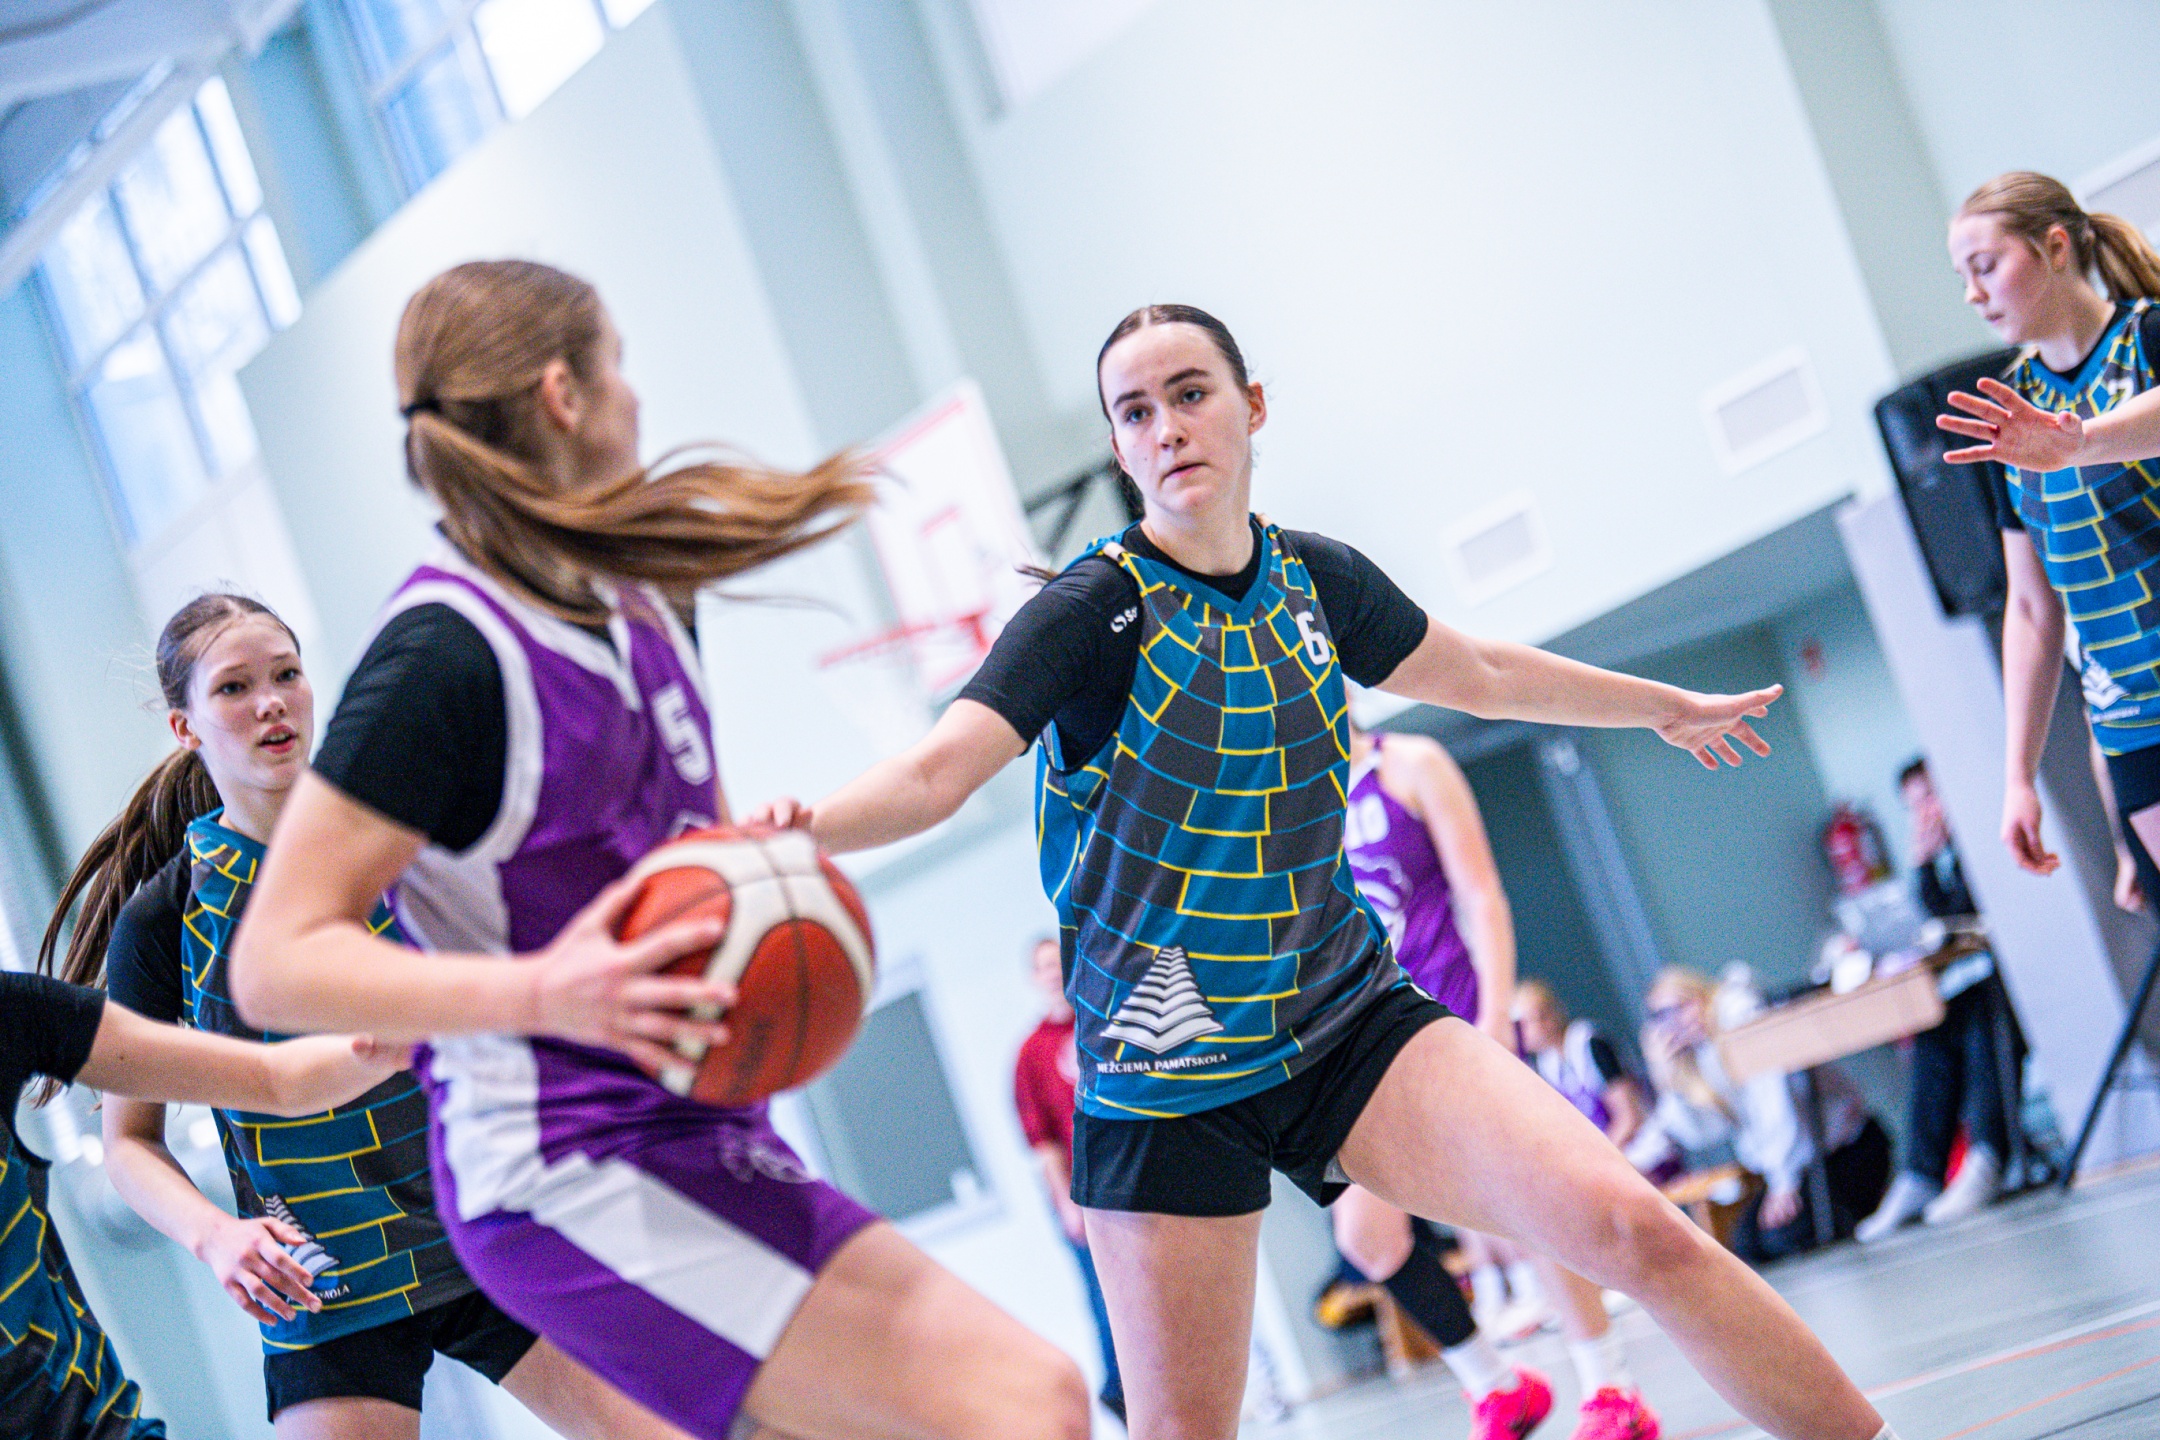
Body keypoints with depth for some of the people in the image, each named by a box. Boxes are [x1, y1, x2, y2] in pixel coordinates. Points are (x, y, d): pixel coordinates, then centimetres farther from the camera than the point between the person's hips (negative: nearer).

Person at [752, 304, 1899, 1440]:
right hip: (1165, 1082, -3)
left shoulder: (1316, 579, 2)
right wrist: (800, 828, -49)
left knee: (1635, 1229, -16)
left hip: (1354, 1022, 3)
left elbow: (1479, 674, 22)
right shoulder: (1094, 609, -13)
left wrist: (1664, 705, 36)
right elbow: (937, 769, -27)